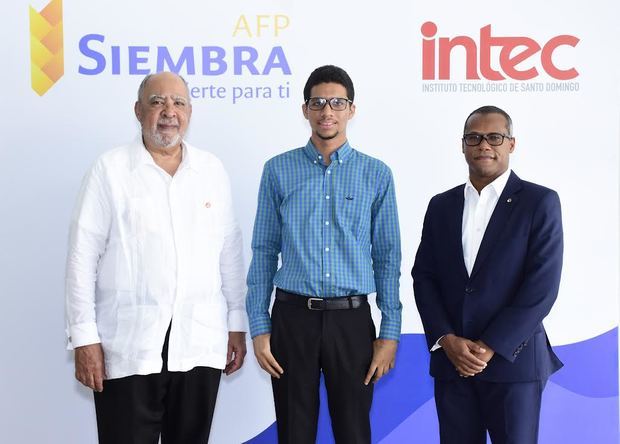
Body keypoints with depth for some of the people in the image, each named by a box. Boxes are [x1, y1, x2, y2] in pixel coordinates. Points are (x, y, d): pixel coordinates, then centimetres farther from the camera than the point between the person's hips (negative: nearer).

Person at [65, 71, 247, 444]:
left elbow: (229, 252, 10)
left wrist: (237, 322, 9)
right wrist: (84, 337, -6)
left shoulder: (213, 169, 7)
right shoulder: (110, 169, -1)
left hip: (200, 345, 3)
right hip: (127, 348, -2)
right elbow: (83, 257, -3)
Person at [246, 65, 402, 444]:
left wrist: (390, 331, 0)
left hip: (352, 318, 0)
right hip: (293, 317, 0)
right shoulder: (279, 170, 2)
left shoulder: (376, 175, 2)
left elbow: (387, 257, 3)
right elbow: (264, 251, 3)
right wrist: (259, 326, -1)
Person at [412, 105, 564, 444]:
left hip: (512, 360, -3)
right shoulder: (441, 205, 10)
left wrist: (490, 347, -14)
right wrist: (447, 340, -8)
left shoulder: (540, 202, -2)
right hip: (450, 361, 3)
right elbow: (423, 277, 6)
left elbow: (542, 286, -10)